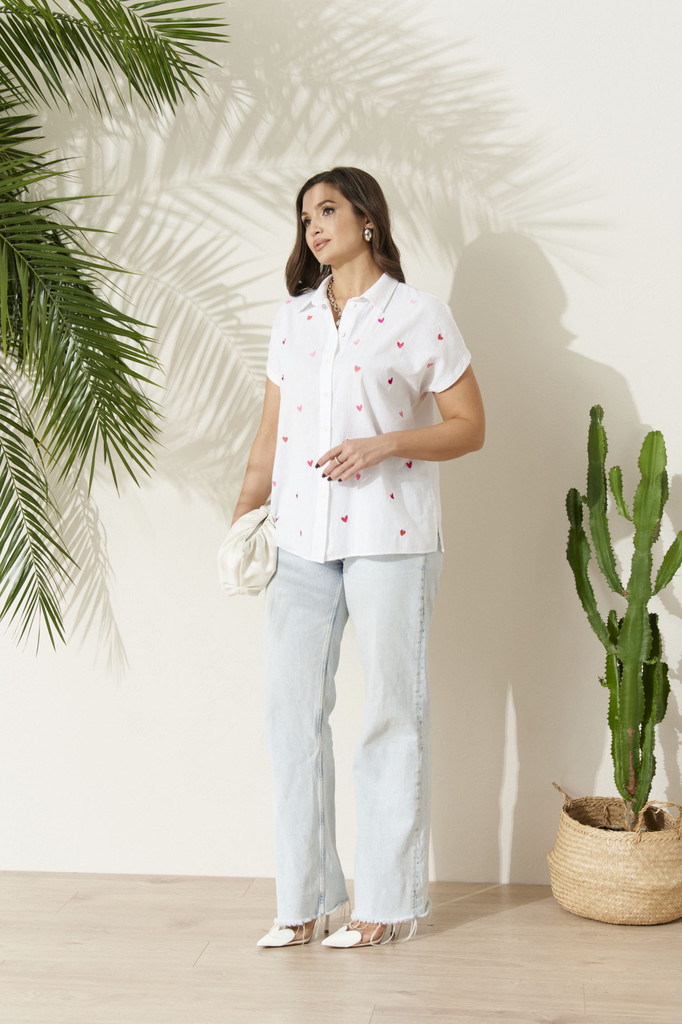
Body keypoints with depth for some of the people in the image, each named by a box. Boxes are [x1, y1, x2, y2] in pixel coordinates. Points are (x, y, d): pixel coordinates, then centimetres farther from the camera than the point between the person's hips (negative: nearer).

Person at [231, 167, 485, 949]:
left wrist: (384, 445, -15)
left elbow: (469, 427, -1)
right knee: (291, 707, 3)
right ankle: (303, 899, 13)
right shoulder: (293, 318, 16)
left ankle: (389, 901, 13)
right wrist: (242, 517, 8)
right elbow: (271, 431, 17)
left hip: (388, 537, -4)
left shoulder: (419, 315, 1)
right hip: (300, 534, 5)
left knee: (392, 709, 1)